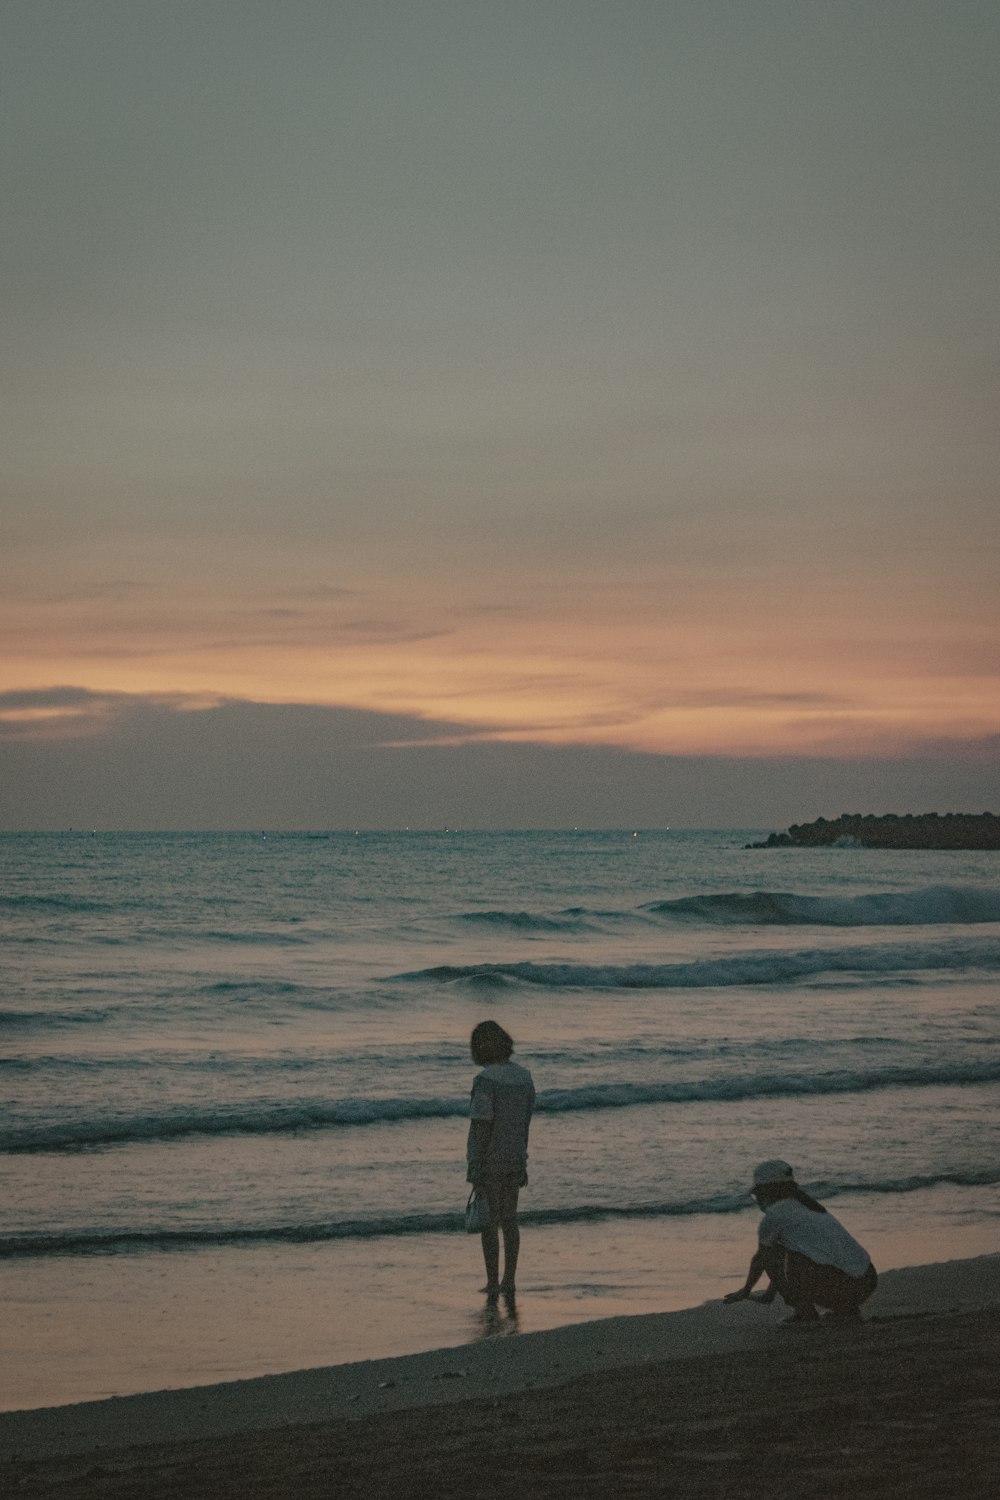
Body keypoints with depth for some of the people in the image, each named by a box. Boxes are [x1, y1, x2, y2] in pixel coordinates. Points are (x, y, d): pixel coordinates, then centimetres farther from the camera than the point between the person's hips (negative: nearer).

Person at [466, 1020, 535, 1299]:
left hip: (489, 1161, -6)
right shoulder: (523, 1076, 3)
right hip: (513, 1159, 6)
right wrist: (522, 1163, 17)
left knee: (489, 1223, 3)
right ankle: (509, 1281, 14)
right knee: (509, 1220, 12)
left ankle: (493, 1283, 7)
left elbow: (481, 1127, -21)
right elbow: (524, 1123, 10)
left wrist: (474, 1171, -16)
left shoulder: (485, 1080, -20)